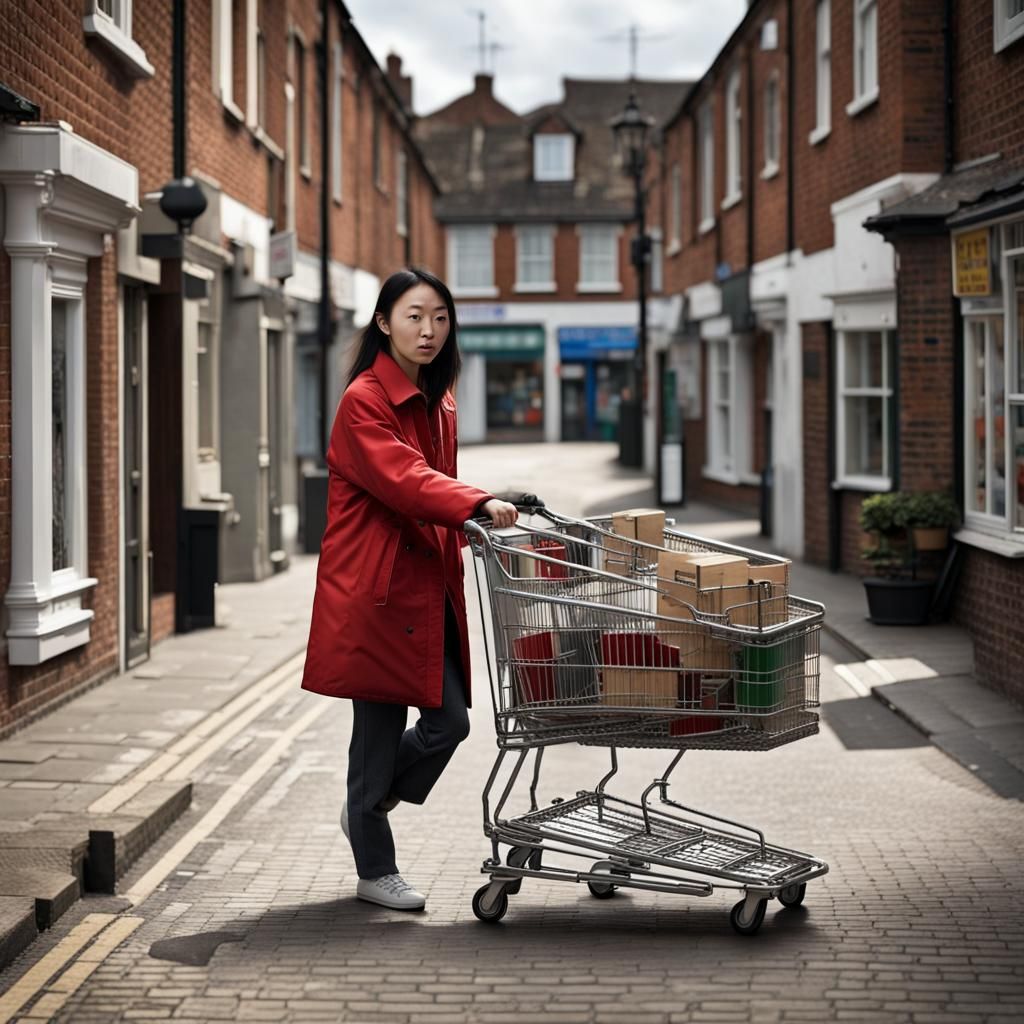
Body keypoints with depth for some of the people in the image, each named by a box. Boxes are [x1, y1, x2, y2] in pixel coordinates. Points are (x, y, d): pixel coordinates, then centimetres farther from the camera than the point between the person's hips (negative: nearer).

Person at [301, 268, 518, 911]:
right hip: (377, 587, -8)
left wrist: (472, 522, 10)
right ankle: (375, 871, 14)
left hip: (430, 586, 8)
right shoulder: (364, 401, -12)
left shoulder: (437, 401, 16)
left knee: (449, 720, 4)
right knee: (381, 727, 0)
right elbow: (404, 480, -25)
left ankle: (367, 807, 29)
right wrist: (478, 505, -37)